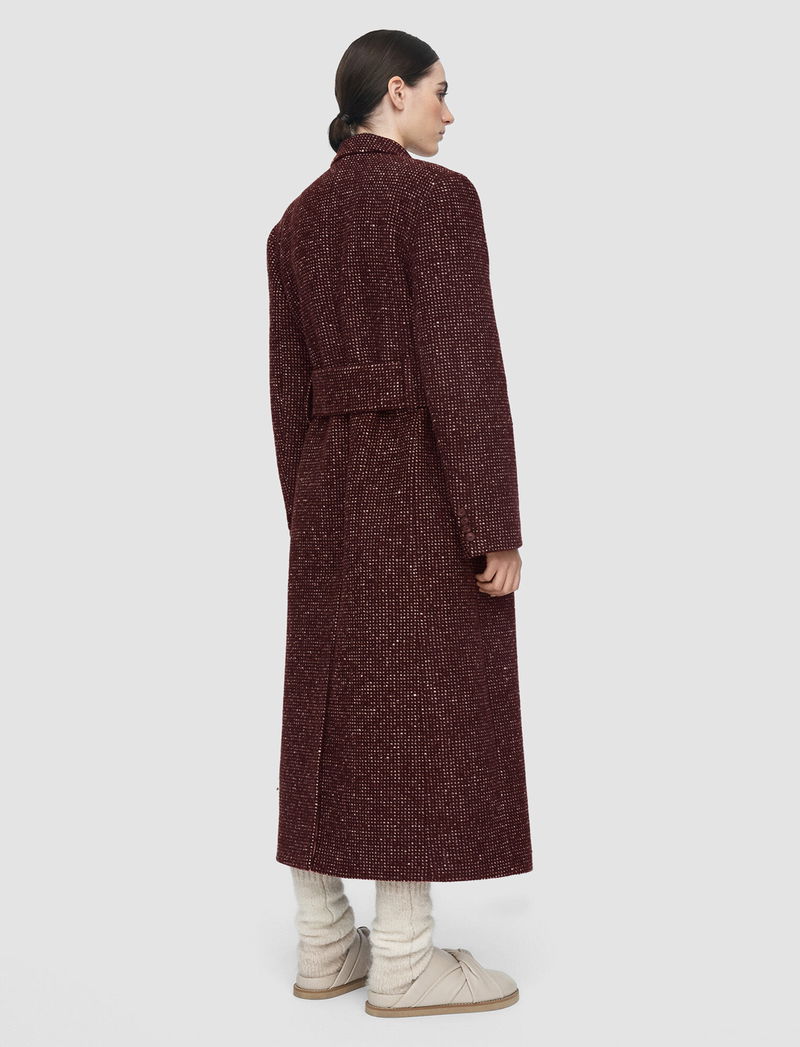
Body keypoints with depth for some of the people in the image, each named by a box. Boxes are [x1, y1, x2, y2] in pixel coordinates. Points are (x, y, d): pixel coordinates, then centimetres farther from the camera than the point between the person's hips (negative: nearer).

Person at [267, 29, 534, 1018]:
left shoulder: (296, 221, 12)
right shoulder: (438, 195, -10)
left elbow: (290, 389, 12)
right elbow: (461, 368, -17)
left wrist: (309, 519, 17)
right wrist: (498, 524, -15)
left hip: (336, 484, 8)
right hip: (431, 486, -7)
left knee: (336, 712, 10)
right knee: (426, 718, -2)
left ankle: (324, 944, 15)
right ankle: (404, 962, 5)